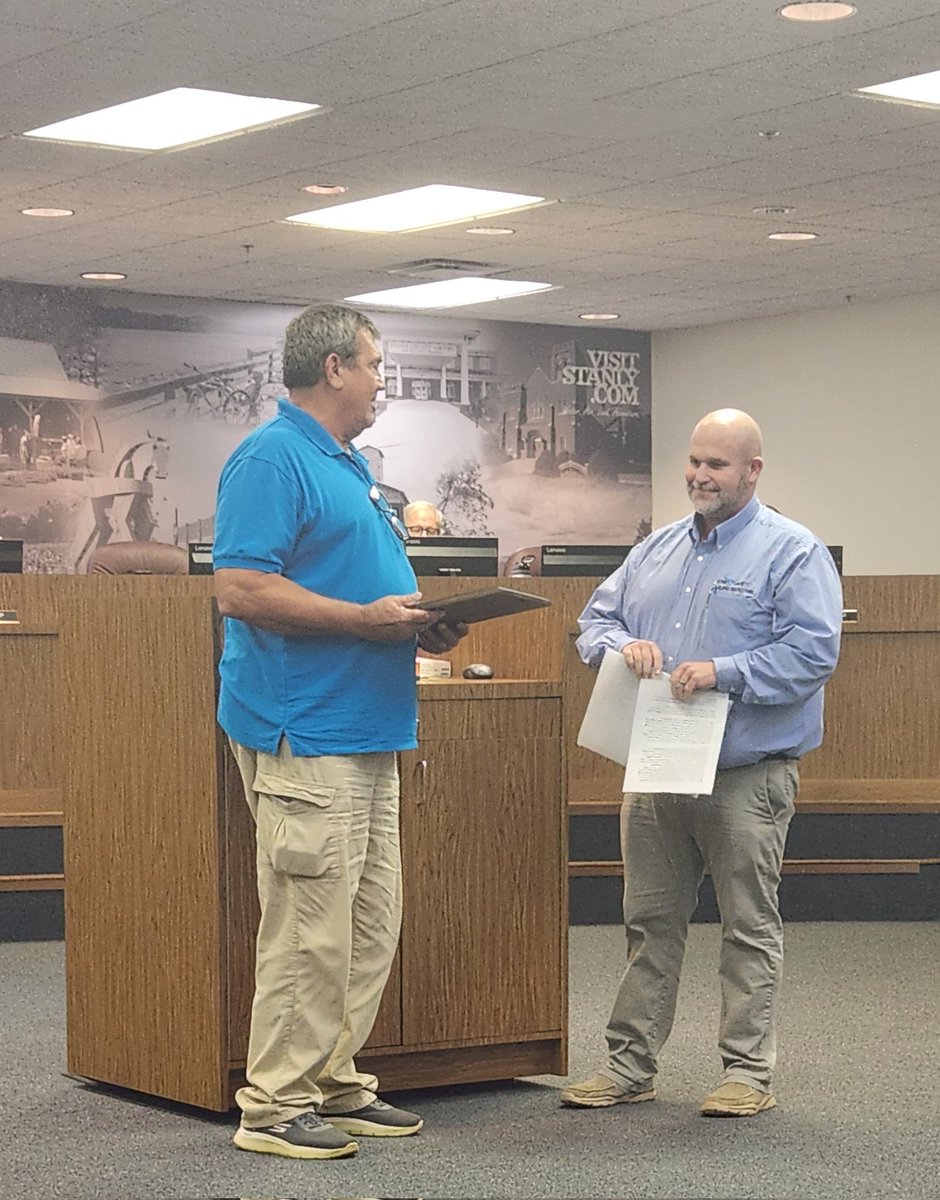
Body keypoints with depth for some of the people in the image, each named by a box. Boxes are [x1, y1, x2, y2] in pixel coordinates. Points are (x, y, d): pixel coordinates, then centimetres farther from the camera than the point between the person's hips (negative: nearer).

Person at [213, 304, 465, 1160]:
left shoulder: (350, 467, 21)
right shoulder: (271, 460, -11)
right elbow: (241, 589, -20)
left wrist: (417, 625, 9)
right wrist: (367, 618, -20)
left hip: (369, 729, 10)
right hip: (304, 731, -10)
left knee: (371, 922, 12)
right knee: (311, 926, -7)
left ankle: (336, 1084, 22)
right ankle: (275, 1105, 2)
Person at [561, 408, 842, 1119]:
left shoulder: (793, 553, -4)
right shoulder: (659, 550, 15)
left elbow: (813, 649, -15)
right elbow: (595, 618, 15)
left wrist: (724, 673, -22)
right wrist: (623, 646, -8)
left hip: (748, 777, -6)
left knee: (750, 926, 2)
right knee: (650, 921, 10)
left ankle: (749, 1071, 9)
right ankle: (631, 1066, 17)